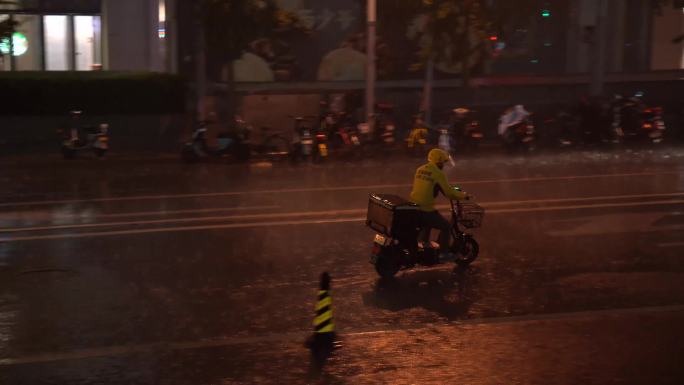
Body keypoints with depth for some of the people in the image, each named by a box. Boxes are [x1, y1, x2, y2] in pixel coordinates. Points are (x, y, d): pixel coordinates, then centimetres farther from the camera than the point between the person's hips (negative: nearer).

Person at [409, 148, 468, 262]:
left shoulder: (420, 170, 10)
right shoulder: (438, 173, -11)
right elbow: (449, 193, -11)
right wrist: (463, 195, 7)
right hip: (426, 210, -7)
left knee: (427, 224, 35)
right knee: (446, 226, 12)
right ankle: (443, 253, 13)